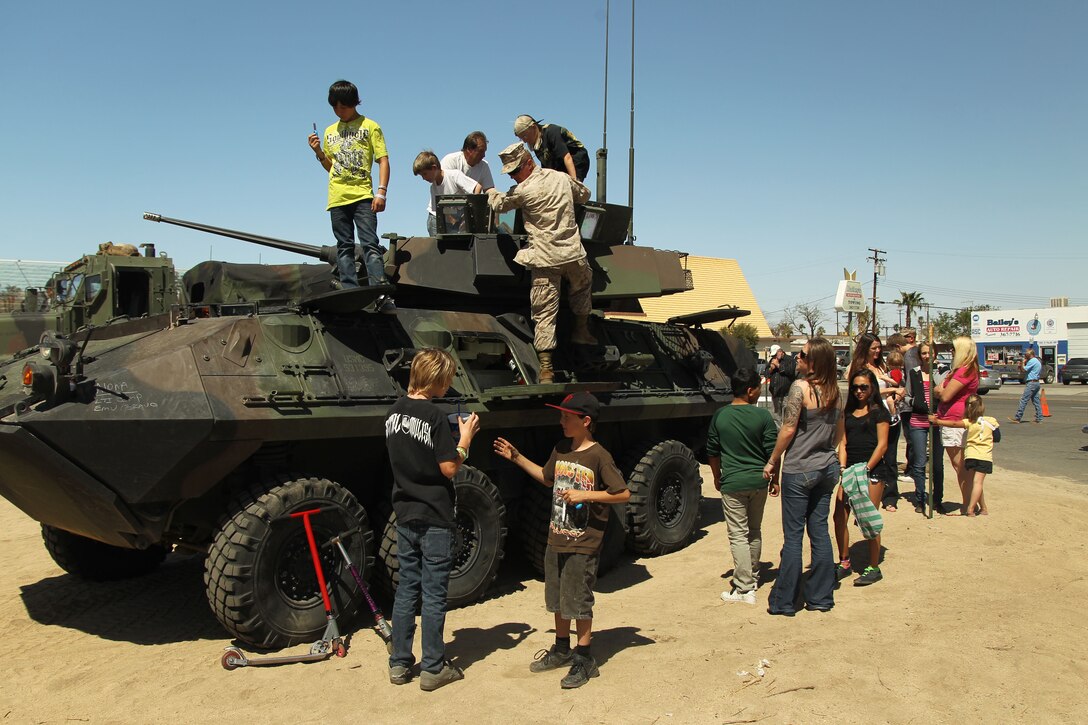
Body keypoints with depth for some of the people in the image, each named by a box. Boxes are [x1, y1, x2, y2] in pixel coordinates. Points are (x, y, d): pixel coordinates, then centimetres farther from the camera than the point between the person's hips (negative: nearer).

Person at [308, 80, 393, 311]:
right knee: (344, 247, 3)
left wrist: (381, 191, -13)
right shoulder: (330, 131, 18)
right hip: (337, 198, 5)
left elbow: (383, 160, -1)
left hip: (363, 196, -5)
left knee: (370, 244, -14)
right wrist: (319, 152, 4)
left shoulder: (369, 126, 6)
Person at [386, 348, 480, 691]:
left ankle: (400, 664, 23)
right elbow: (449, 468, -17)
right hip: (434, 518, -7)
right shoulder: (434, 416, -19)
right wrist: (465, 438, -4)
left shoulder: (395, 411, 4)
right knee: (433, 595, 4)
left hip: (405, 515, 7)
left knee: (406, 589, 15)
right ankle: (433, 668, 14)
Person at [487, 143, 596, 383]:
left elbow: (499, 205, 10)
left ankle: (546, 368, -3)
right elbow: (584, 194, 27)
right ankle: (581, 331, 41)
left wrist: (491, 191, 31)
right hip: (574, 254, 4)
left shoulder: (523, 190, -7)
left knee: (544, 314, -1)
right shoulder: (561, 178, 9)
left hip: (545, 260, -4)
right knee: (582, 286, 35)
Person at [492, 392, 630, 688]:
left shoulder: (598, 456, -16)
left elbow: (623, 494, -17)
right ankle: (562, 649, 35)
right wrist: (516, 457, 17)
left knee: (578, 602, 2)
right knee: (557, 599, 18)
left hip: (583, 544, -7)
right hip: (556, 539, 7)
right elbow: (547, 478, 22)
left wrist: (584, 495, -22)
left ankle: (584, 659, 18)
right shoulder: (561, 450, 6)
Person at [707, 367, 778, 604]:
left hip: (732, 483, -2)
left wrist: (717, 477, 18)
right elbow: (772, 452, -4)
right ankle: (753, 577, 33)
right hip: (758, 481, 2)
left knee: (738, 535, 2)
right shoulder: (763, 416, -7)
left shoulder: (720, 416, -4)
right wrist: (774, 479, 9)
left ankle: (744, 589, 0)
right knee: (755, 532, 19)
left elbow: (712, 452, 4)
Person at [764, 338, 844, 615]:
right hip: (827, 468, 7)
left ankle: (784, 601, 9)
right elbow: (839, 433, 12)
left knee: (793, 535, 1)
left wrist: (773, 461, -5)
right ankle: (821, 597, 20)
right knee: (819, 531, 13)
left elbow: (788, 429, -16)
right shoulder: (833, 390, 4)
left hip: (799, 469, -6)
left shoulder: (801, 387, -16)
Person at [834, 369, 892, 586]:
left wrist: (866, 469, -14)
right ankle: (844, 563, 15)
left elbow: (882, 445, -7)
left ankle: (874, 568, 9)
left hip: (872, 470, -5)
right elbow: (844, 442, 13)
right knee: (839, 517, 1)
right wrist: (843, 466, -2)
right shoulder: (848, 412, 15)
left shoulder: (879, 412, -1)